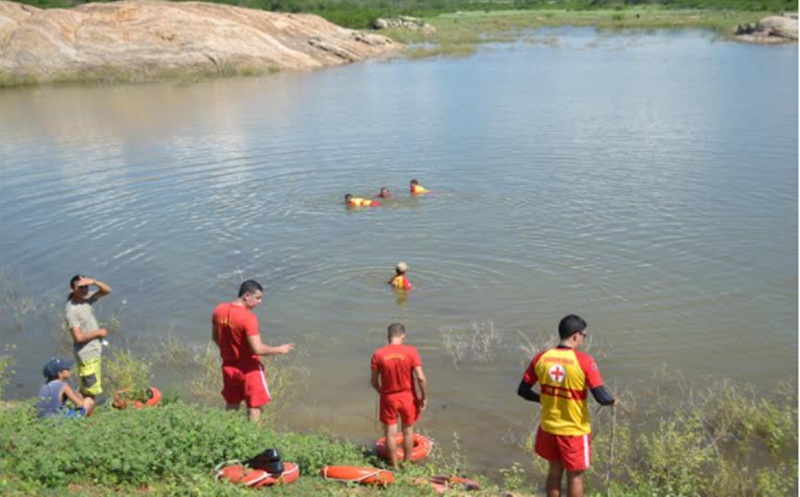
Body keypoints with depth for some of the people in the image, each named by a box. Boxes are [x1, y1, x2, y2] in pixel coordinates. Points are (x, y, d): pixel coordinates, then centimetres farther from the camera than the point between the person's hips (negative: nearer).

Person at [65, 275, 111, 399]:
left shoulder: (87, 298, 1)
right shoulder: (72, 310, -22)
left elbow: (107, 290, 3)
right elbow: (78, 337, -25)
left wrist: (93, 282, -16)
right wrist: (99, 332, -13)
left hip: (95, 352, 8)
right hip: (86, 355, -8)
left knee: (87, 390, 21)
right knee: (90, 391, 0)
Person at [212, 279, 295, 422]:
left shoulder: (219, 310, -5)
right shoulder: (248, 317, -26)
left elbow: (215, 337, 9)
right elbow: (257, 349, -28)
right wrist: (280, 349, -14)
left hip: (228, 366, 7)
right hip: (249, 369, -7)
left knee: (232, 405, 23)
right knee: (255, 406, 9)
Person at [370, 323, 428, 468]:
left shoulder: (378, 354, -10)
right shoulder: (411, 351, -13)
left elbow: (374, 381, -4)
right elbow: (421, 378, -15)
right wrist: (424, 397, -3)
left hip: (388, 398, 0)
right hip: (408, 397, 0)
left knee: (390, 433, 12)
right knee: (408, 432, 17)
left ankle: (394, 467, 22)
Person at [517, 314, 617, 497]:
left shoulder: (541, 358, -6)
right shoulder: (584, 361, -19)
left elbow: (523, 391, -1)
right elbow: (602, 398, -21)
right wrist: (613, 401, 1)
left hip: (549, 427, 4)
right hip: (575, 430, -4)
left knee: (554, 470, 21)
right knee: (575, 476, 13)